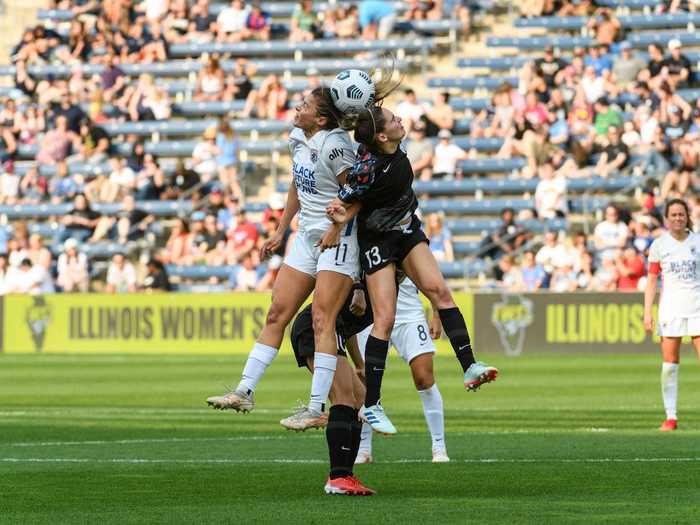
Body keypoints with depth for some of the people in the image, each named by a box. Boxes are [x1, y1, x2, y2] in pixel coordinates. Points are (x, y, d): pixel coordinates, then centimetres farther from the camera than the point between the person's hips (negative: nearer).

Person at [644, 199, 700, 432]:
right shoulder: (659, 245, 5)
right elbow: (652, 280, 6)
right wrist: (647, 312, -2)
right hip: (670, 306, 0)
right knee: (669, 363, -2)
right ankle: (671, 416, 2)